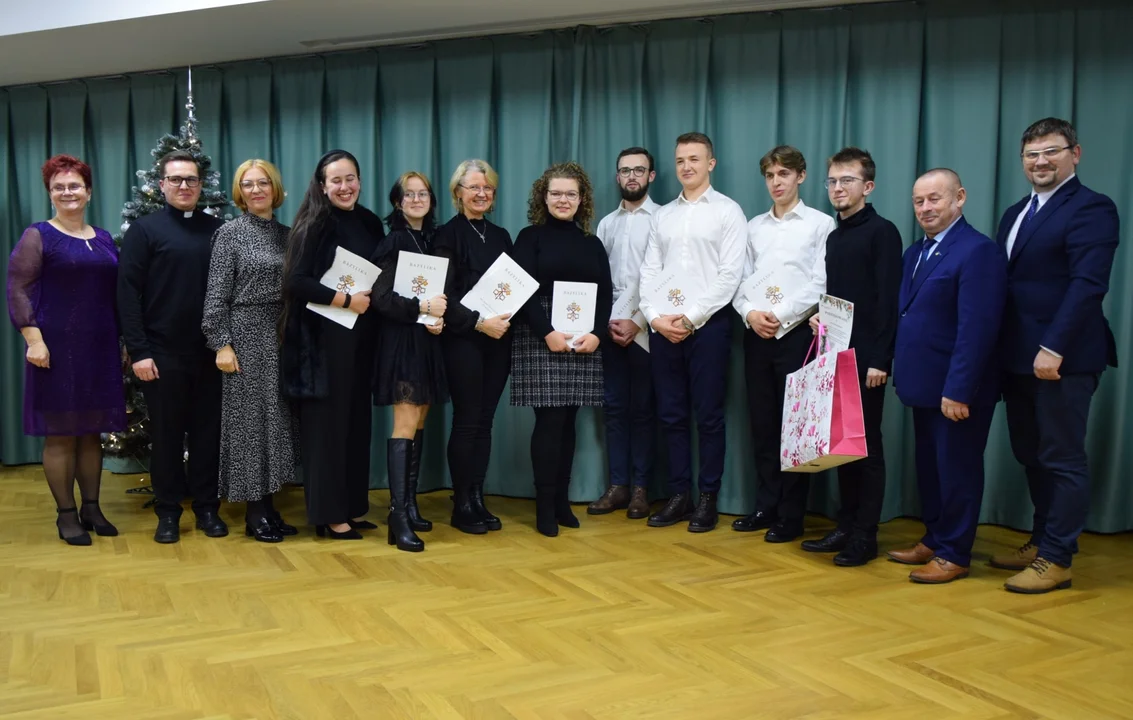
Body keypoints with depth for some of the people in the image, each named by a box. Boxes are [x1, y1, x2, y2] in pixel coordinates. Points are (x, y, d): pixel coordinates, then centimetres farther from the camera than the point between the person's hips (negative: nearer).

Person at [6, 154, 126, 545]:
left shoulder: (103, 238, 13)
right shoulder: (38, 236, -2)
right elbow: (17, 290, -8)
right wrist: (33, 339, -17)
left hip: (100, 349, 5)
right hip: (57, 349, -5)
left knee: (92, 431, 11)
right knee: (60, 432, 2)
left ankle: (92, 508, 20)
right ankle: (66, 514, 11)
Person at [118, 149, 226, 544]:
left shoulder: (217, 229, 8)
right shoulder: (144, 229, 0)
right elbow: (127, 293, -4)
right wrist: (138, 351, -11)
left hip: (209, 351, 2)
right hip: (163, 352, -2)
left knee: (208, 431, 8)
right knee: (166, 434, 7)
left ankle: (207, 507, 20)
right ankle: (168, 511, 19)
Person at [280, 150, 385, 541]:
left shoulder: (370, 223, 10)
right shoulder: (315, 225, -7)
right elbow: (296, 281, -14)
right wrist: (345, 300, -17)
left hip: (362, 335, 6)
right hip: (324, 336, -6)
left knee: (357, 420, 10)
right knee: (328, 422, -1)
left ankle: (353, 507, 21)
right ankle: (328, 514, 8)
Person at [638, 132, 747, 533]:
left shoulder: (728, 211, 0)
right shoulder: (662, 215, 14)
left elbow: (729, 274, -9)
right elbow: (650, 271, 9)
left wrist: (690, 318, -13)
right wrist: (655, 317, -6)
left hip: (708, 325, -4)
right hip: (663, 328, 5)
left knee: (708, 415, 2)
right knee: (671, 415, 8)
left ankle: (708, 498, 13)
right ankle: (678, 495, 19)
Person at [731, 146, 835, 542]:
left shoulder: (821, 224, -1)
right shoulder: (754, 226, 14)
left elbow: (821, 283, -9)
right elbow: (741, 280, 10)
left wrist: (780, 315, -14)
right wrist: (750, 313, -8)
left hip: (796, 334, -4)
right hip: (756, 335, 5)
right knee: (762, 423, 9)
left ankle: (790, 514, 10)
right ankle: (765, 506, 20)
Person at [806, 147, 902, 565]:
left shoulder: (882, 232, -7)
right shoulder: (834, 237, 16)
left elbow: (888, 300, -14)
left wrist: (879, 359, -18)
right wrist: (820, 318, 2)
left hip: (866, 357, -7)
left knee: (867, 444, -1)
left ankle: (865, 536, 7)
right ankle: (846, 526, 19)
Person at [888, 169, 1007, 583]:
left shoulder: (977, 251, -15)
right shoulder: (915, 252, 13)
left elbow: (977, 329, -21)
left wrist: (958, 391, -23)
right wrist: (902, 374, 7)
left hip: (956, 391, -8)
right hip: (925, 386, 8)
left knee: (956, 471, 4)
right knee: (929, 468, 18)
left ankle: (954, 555, 16)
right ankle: (933, 539, 32)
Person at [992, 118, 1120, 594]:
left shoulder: (1091, 209, -8)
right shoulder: (1015, 214, 17)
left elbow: (1087, 284, -18)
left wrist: (1054, 348, -23)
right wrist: (1000, 350, 8)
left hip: (1063, 359, -8)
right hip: (1018, 358, 8)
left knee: (1062, 460, 2)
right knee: (1031, 457, 15)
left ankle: (1056, 559, 11)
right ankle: (1042, 542, 28)